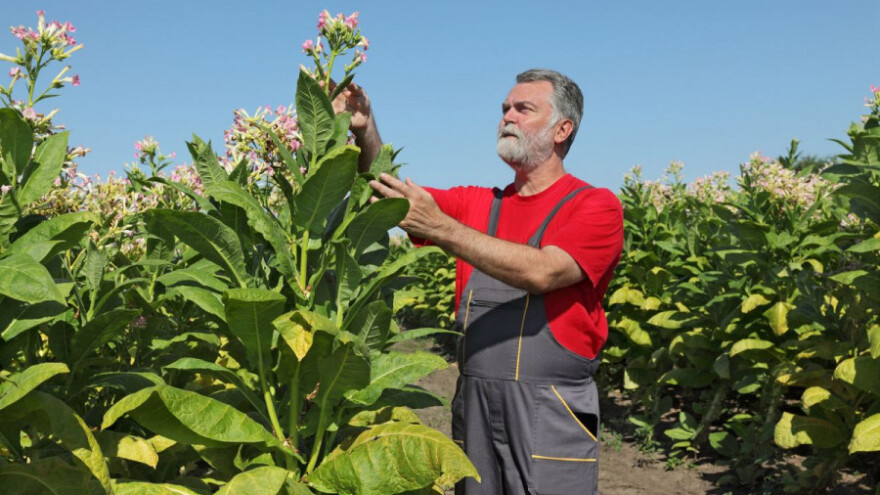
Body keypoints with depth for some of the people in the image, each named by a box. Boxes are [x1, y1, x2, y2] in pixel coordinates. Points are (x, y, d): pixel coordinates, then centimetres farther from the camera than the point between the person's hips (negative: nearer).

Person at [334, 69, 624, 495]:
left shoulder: (596, 206, -3)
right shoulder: (477, 204, 12)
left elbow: (541, 272, -20)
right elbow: (391, 193, 7)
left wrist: (441, 229, -24)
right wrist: (365, 132, -10)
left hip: (550, 413, -4)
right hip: (473, 404, 4)